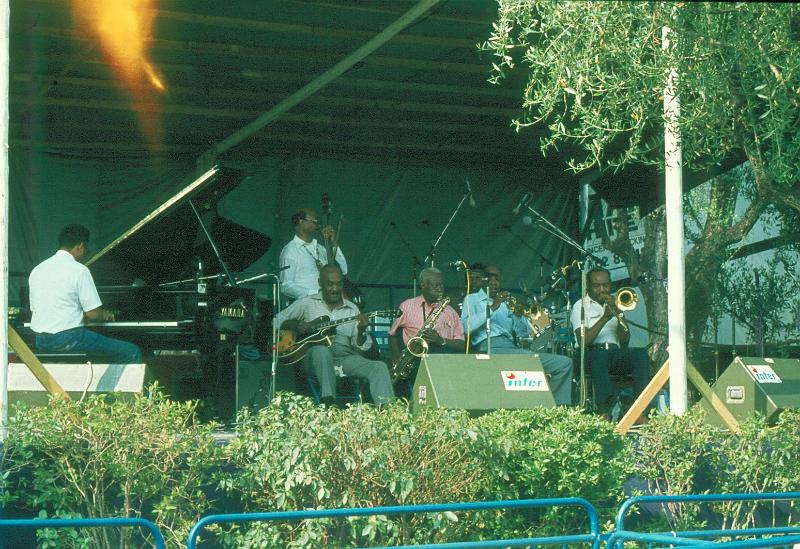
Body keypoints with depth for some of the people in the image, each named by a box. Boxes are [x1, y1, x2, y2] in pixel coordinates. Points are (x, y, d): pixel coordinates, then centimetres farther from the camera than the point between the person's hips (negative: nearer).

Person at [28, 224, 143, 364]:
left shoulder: (37, 270, 12)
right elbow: (93, 314, -12)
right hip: (68, 338, -8)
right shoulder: (79, 270, -10)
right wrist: (105, 315, 12)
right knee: (132, 352, -4)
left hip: (41, 341, 8)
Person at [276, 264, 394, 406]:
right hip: (314, 357, -3)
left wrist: (361, 331, -9)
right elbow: (277, 320, 15)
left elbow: (361, 347, 14)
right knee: (321, 351, -40)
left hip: (345, 357, 3)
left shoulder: (352, 309, 18)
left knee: (379, 367, -23)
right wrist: (294, 325, -6)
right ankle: (329, 401, -47)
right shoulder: (307, 303, 12)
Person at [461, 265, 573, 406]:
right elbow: (467, 327, -5)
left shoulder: (507, 302, 29)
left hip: (512, 347, 6)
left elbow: (523, 334, 20)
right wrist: (492, 308, -11)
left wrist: (518, 314, 0)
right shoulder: (472, 299, 16)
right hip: (489, 348, -6)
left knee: (565, 363, -9)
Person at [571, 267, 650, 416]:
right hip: (591, 354, -4)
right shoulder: (581, 306, 8)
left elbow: (625, 340, 9)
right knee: (600, 353, -39)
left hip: (615, 354, 4)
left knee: (641, 354, -25)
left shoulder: (614, 303, 22)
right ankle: (603, 412, -47)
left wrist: (618, 313, -5)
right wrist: (605, 318, -15)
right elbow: (583, 342, -9)